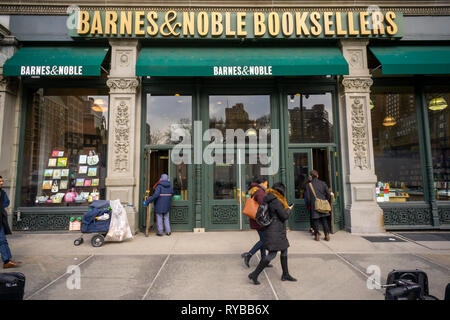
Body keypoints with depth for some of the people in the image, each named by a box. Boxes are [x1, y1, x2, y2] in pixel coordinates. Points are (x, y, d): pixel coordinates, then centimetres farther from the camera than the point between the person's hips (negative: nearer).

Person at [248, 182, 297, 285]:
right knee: (272, 254, -7)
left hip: (278, 231, 10)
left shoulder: (269, 199, 10)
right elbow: (284, 216, -15)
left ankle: (285, 274, 28)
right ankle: (254, 274, -1)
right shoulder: (276, 201, -19)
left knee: (284, 250, 16)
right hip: (275, 231, -10)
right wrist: (288, 209, 3)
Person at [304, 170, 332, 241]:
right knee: (324, 221, 10)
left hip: (314, 205, -2)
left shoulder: (309, 185, -5)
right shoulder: (323, 183, 1)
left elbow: (307, 197, -3)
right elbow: (328, 194, 3)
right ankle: (327, 235, 12)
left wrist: (308, 205, 11)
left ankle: (317, 236, 9)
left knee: (315, 221, 6)